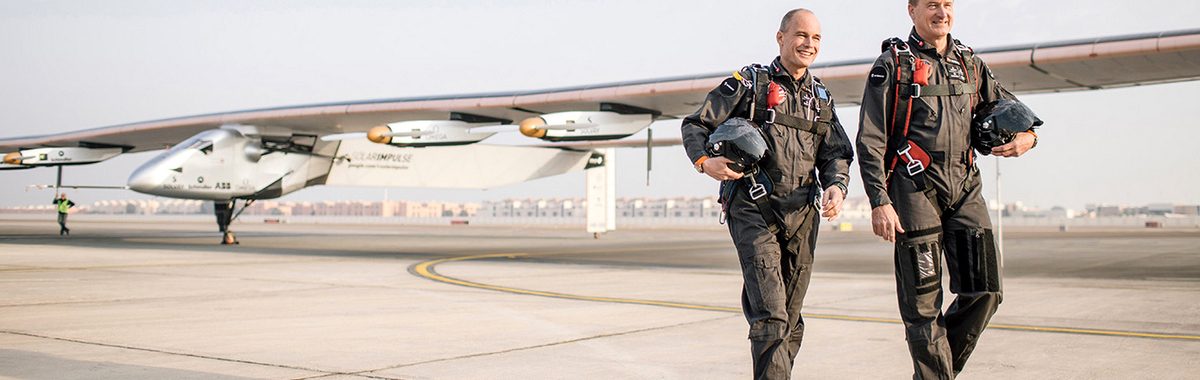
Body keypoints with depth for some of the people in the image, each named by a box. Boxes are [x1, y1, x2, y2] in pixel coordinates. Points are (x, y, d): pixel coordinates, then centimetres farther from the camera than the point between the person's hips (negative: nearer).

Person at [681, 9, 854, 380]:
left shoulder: (822, 98, 18)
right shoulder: (749, 82, 2)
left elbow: (837, 153, 15)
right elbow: (695, 125, 2)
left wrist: (836, 186, -7)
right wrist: (704, 160, -19)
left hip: (801, 215, 6)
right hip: (753, 210, -5)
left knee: (790, 318, 12)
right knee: (770, 315, -16)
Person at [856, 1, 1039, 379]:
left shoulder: (970, 63, 16)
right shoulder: (892, 64, 1)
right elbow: (870, 141, -4)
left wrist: (1027, 136, 2)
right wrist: (879, 202, -13)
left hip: (964, 187, 5)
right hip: (914, 188, -5)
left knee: (984, 292, -1)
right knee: (922, 303, -3)